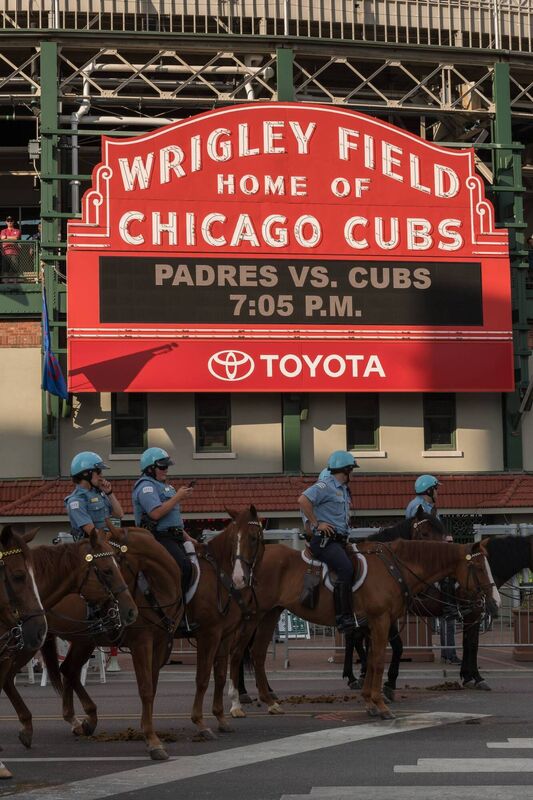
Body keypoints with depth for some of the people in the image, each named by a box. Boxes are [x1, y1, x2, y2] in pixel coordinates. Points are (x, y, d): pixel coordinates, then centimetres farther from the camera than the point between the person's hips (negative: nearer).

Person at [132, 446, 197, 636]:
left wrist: (187, 537, 22)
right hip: (158, 538, -11)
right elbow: (156, 513, -22)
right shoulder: (146, 486, -7)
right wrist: (178, 496, -15)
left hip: (173, 537, 11)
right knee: (183, 567, -30)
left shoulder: (164, 485, 25)